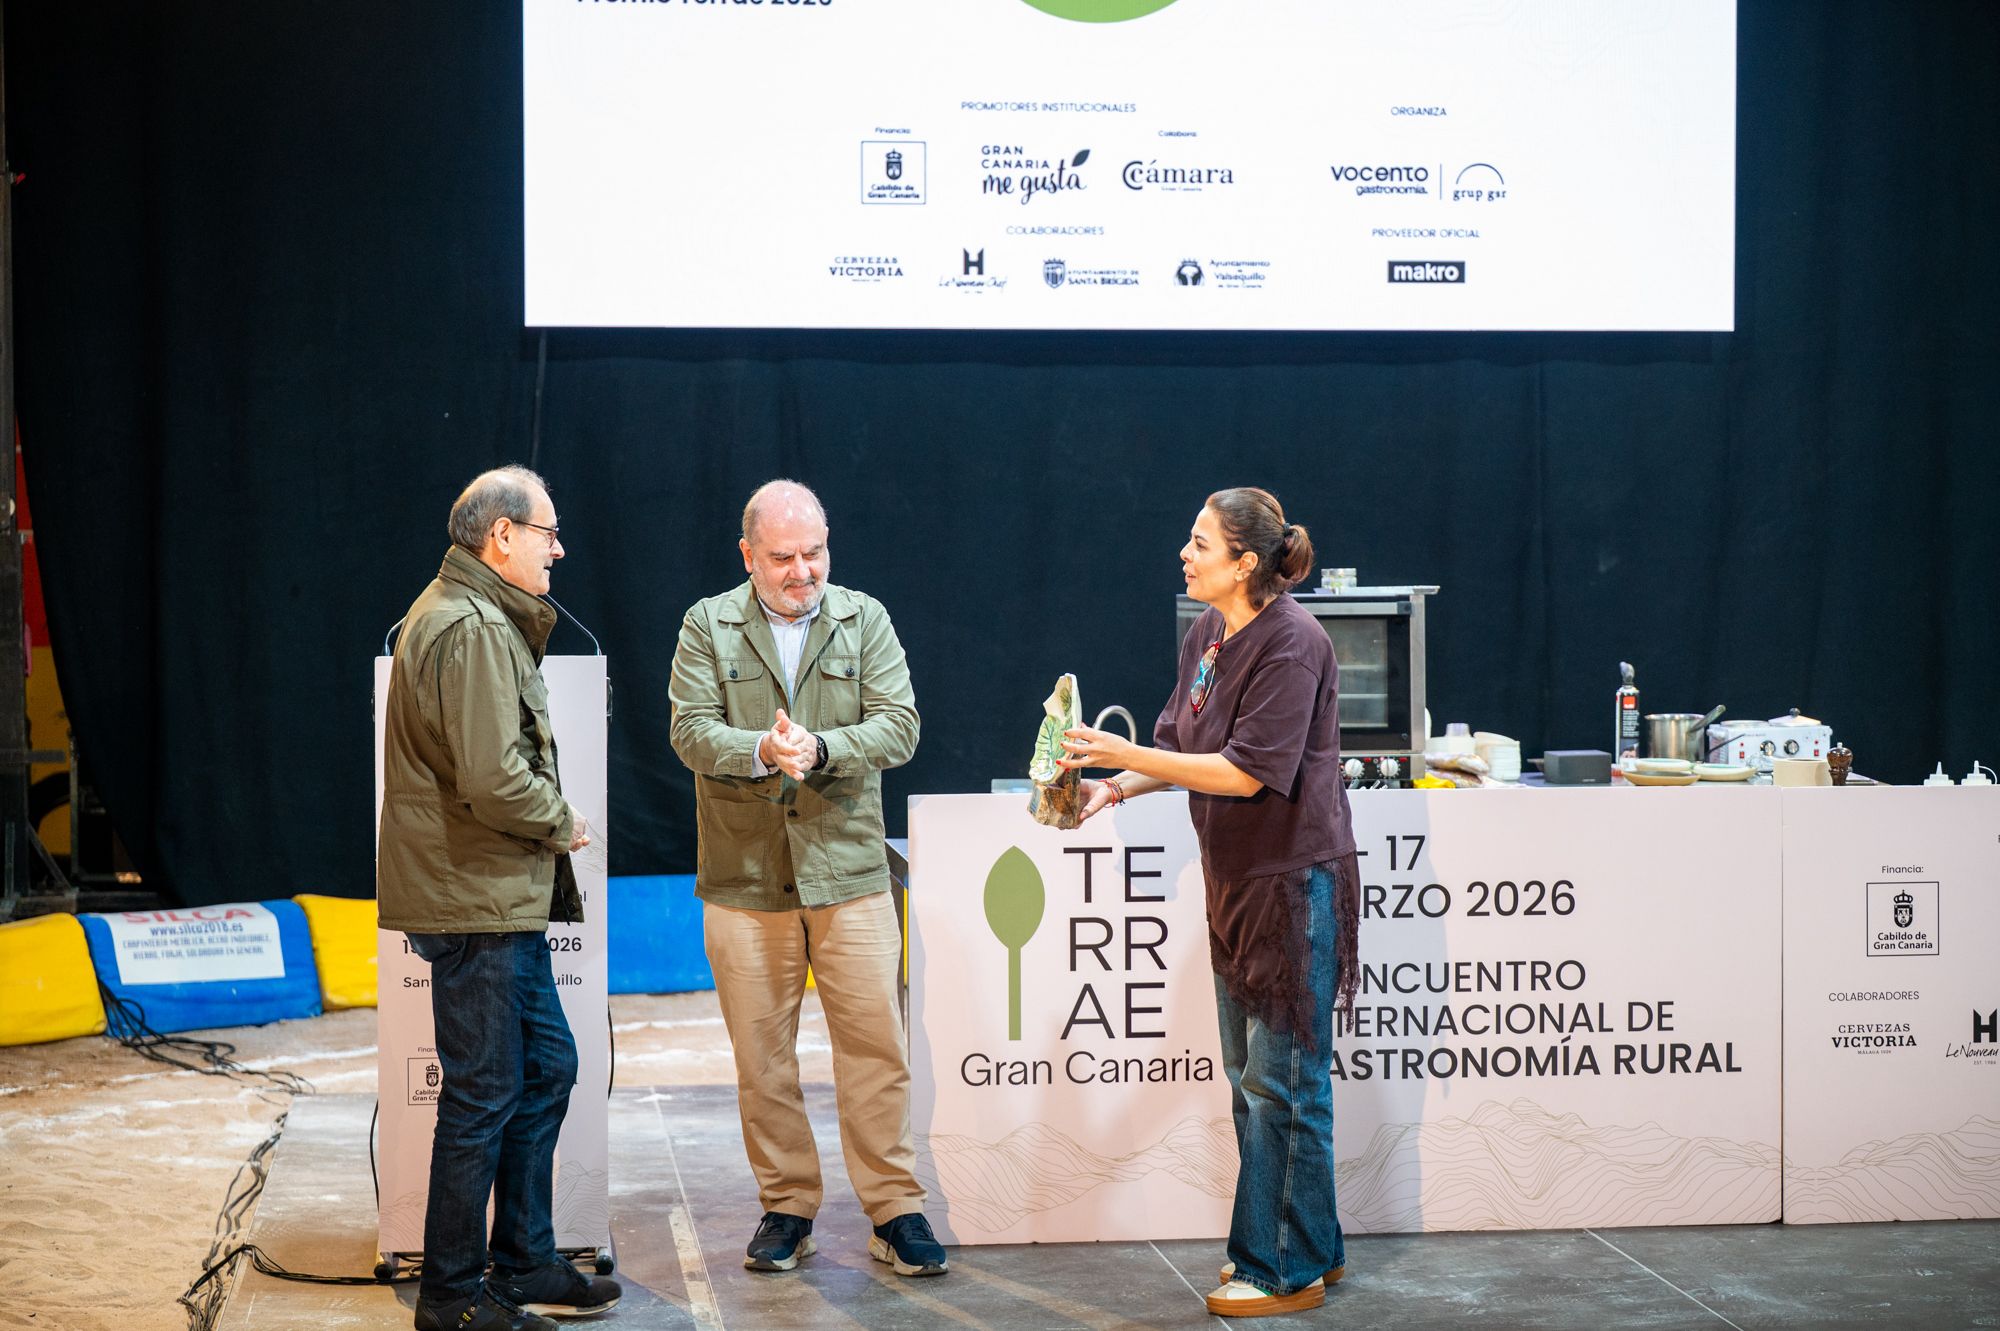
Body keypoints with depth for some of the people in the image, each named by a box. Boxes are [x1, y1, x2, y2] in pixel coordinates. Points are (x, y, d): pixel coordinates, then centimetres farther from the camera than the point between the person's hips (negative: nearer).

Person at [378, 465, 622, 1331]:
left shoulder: (484, 618, 18)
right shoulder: (470, 629, -18)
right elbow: (492, 780, -24)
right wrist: (562, 824, -9)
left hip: (506, 901, 11)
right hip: (477, 903, -11)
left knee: (545, 1069, 17)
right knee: (483, 1096, -3)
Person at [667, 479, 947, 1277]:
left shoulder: (865, 620, 6)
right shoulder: (708, 627, 4)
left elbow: (898, 726, -4)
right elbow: (691, 731, -6)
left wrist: (819, 749, -21)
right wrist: (762, 752, -25)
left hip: (848, 873, 0)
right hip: (744, 877, 0)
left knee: (876, 1047, -1)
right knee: (761, 1055, 6)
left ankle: (894, 1210, 9)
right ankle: (787, 1207, 19)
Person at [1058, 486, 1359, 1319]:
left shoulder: (1291, 644, -19)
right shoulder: (1205, 638, 8)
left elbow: (1246, 771, -22)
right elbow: (1179, 747, 14)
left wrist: (1124, 755, -21)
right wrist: (1117, 787, -4)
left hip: (1293, 879, -10)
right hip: (1235, 877, 10)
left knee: (1283, 1082, -3)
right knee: (1251, 1079, 15)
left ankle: (1287, 1271, 7)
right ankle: (1312, 1249, 27)